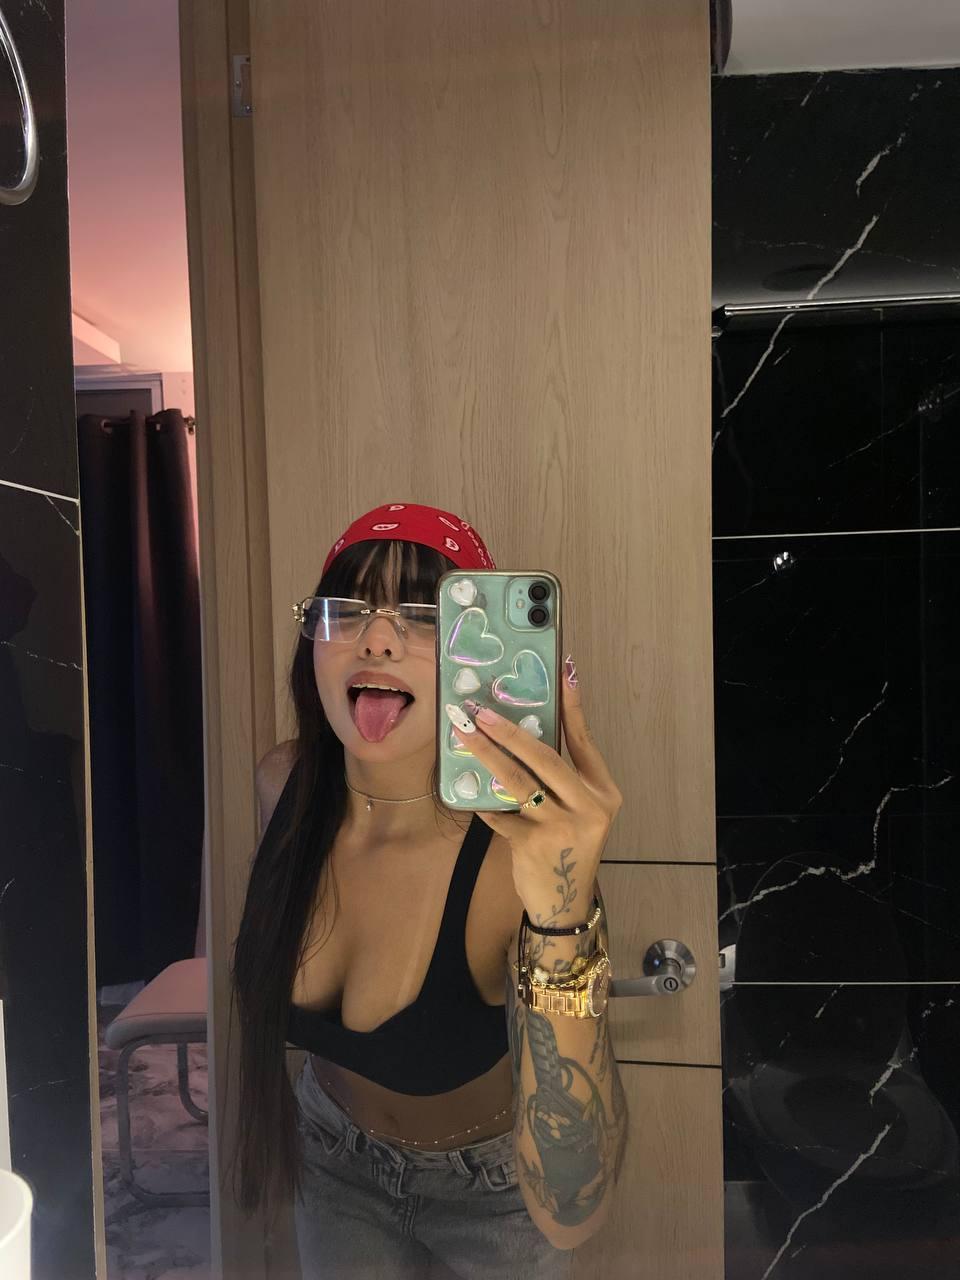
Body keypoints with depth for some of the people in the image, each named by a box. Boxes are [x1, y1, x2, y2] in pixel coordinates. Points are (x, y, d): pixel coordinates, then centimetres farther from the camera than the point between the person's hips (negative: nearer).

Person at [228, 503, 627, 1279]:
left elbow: (569, 1214, -40)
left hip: (491, 1190, -3)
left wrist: (561, 920, -53)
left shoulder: (528, 851, -35)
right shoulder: (282, 783, -20)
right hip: (334, 1158, 3)